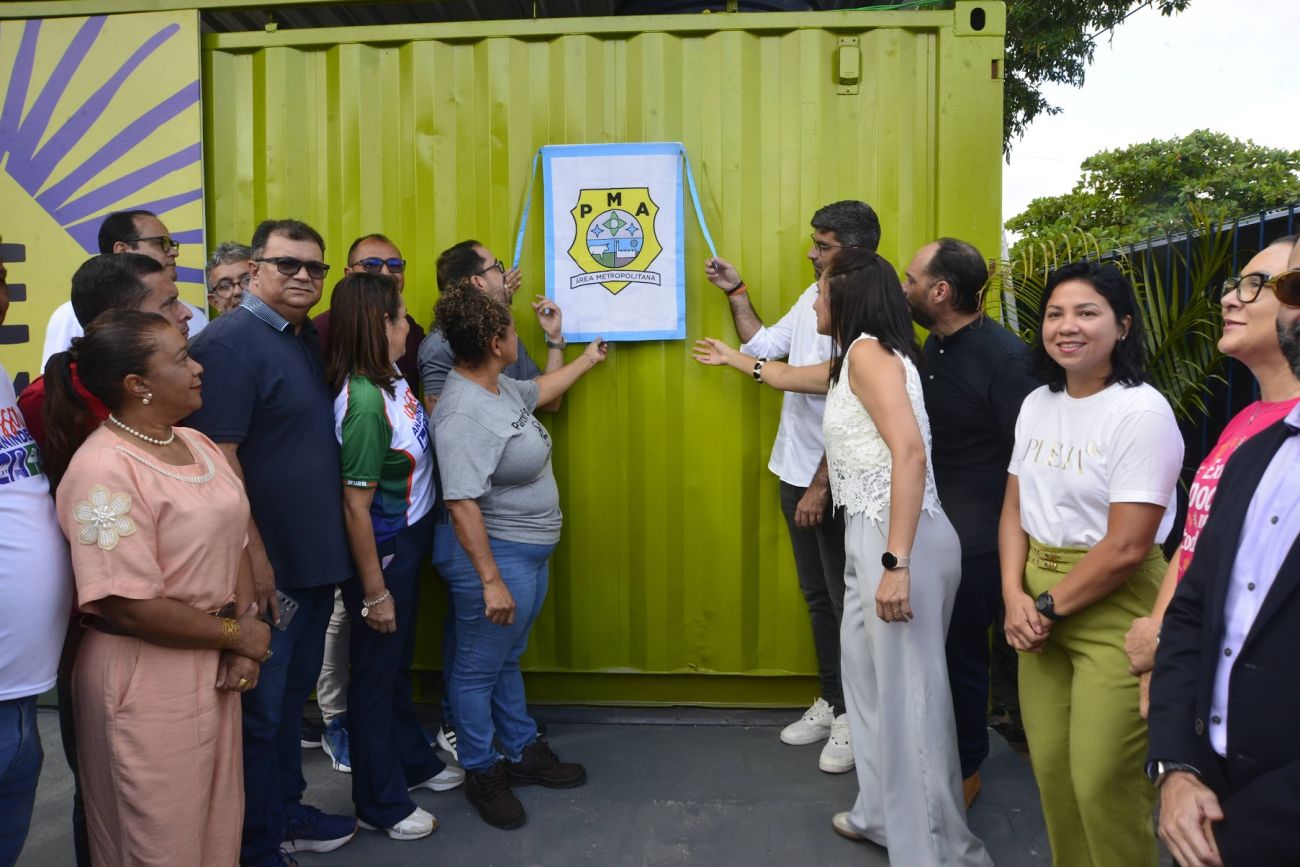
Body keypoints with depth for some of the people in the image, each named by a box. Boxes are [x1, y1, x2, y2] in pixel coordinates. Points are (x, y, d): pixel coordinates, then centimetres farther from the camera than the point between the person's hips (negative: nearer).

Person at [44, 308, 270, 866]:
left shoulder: (197, 444, 5)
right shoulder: (103, 470, -21)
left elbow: (232, 541, 8)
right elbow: (132, 608, -24)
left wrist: (244, 635, -7)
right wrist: (239, 634, -13)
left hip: (214, 667, 8)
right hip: (148, 680, -7)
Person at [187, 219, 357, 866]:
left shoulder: (309, 340, 10)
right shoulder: (230, 342, -16)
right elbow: (218, 458, -22)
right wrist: (253, 556, -22)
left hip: (317, 560, 9)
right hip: (267, 567, -8)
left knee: (292, 697, 21)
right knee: (259, 710, 7)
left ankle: (286, 815, 38)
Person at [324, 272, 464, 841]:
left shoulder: (390, 378, -1)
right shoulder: (364, 403, -27)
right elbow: (355, 506, -24)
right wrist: (374, 591, -19)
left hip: (409, 541, 9)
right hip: (381, 552, -9)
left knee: (398, 661, 25)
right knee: (376, 671, 9)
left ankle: (413, 762, 46)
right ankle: (379, 803, 29)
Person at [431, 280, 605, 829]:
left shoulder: (499, 386, 4)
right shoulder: (463, 415, -28)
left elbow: (540, 390, 26)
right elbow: (462, 505, -31)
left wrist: (588, 359, 37)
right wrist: (490, 580, -30)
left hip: (528, 550, 10)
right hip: (493, 554, -10)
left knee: (507, 658, 23)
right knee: (480, 668, 9)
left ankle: (523, 752, 39)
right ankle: (481, 772, 27)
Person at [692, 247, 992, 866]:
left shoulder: (869, 351, -11)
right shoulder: (854, 361, 19)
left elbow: (910, 451, -22)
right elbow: (787, 376, 40)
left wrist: (896, 563, -27)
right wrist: (730, 358, 55)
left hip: (901, 540, -10)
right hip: (872, 536, 10)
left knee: (908, 695, -3)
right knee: (869, 677, 18)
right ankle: (883, 816, 32)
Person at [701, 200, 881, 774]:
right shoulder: (814, 296, 7)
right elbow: (763, 348, 15)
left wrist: (821, 487, -21)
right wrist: (735, 293, 9)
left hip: (835, 483, -8)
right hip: (795, 471, 8)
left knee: (847, 600, 5)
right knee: (817, 595, 18)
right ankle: (831, 701, 33)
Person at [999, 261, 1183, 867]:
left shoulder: (1142, 413, -15)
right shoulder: (1037, 405, 7)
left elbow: (1127, 547, -18)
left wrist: (1048, 607, -10)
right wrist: (1015, 597, -4)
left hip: (1113, 611, -6)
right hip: (1039, 607, 6)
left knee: (1101, 784, 0)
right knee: (1050, 768, 13)